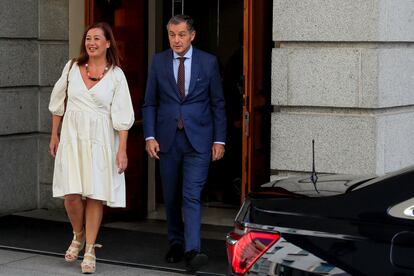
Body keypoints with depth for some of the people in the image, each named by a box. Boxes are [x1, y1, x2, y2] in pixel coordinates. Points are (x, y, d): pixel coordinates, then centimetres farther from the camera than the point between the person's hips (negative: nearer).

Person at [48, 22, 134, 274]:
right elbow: (58, 103, 14)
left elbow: (122, 116, -4)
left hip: (100, 140, -2)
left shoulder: (116, 75, -3)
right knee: (72, 194, -6)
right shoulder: (72, 68, 5)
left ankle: (90, 251, 12)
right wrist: (54, 135, 14)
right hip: (72, 137, 2)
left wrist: (122, 149, -9)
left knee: (96, 195, 0)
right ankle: (78, 236, 22)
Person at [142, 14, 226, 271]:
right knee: (171, 197, 11)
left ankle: (192, 250, -16)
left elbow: (218, 103, 4)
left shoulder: (209, 62, 1)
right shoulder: (158, 61, 4)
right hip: (167, 139, 2)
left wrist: (219, 140, 0)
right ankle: (176, 243, 26)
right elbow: (150, 103, 6)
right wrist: (150, 136, -4)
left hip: (198, 139, -2)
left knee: (192, 195, -12)